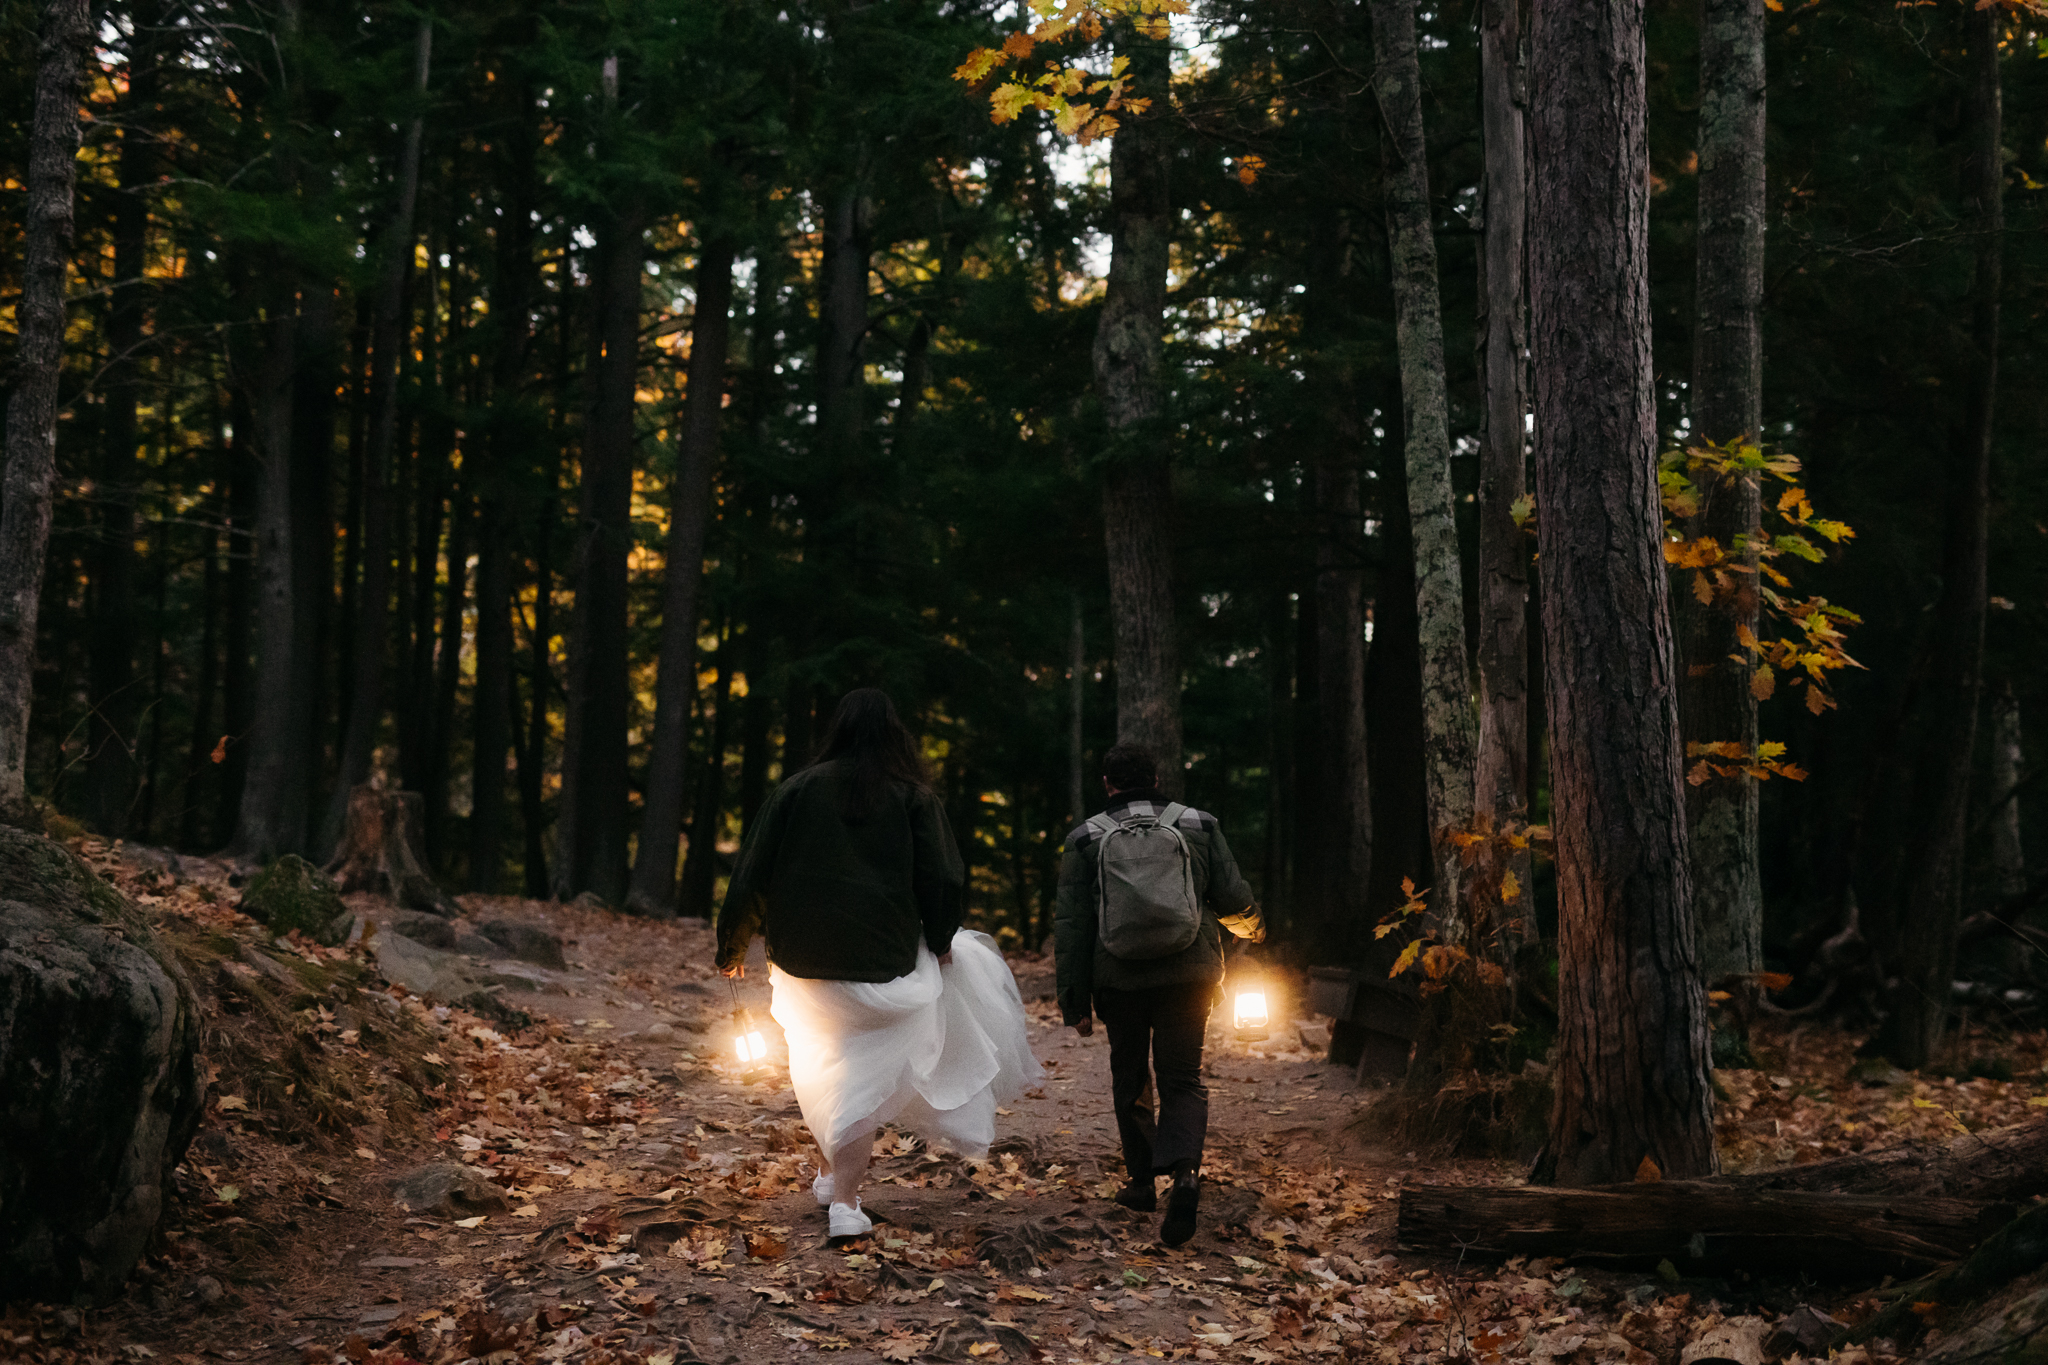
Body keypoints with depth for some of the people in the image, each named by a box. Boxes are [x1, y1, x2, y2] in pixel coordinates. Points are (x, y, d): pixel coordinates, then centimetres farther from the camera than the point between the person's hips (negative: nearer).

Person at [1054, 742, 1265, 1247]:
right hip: (1190, 975, 0)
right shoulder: (1199, 826, 4)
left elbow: (1071, 925, 0)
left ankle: (1141, 1181, 26)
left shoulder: (1086, 839, 2)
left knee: (1131, 1082, 17)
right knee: (1183, 1080, 2)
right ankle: (1184, 1172, -21)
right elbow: (1234, 898, 6)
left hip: (1120, 979, 0)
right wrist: (1254, 928, 30)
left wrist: (1075, 1001, 5)